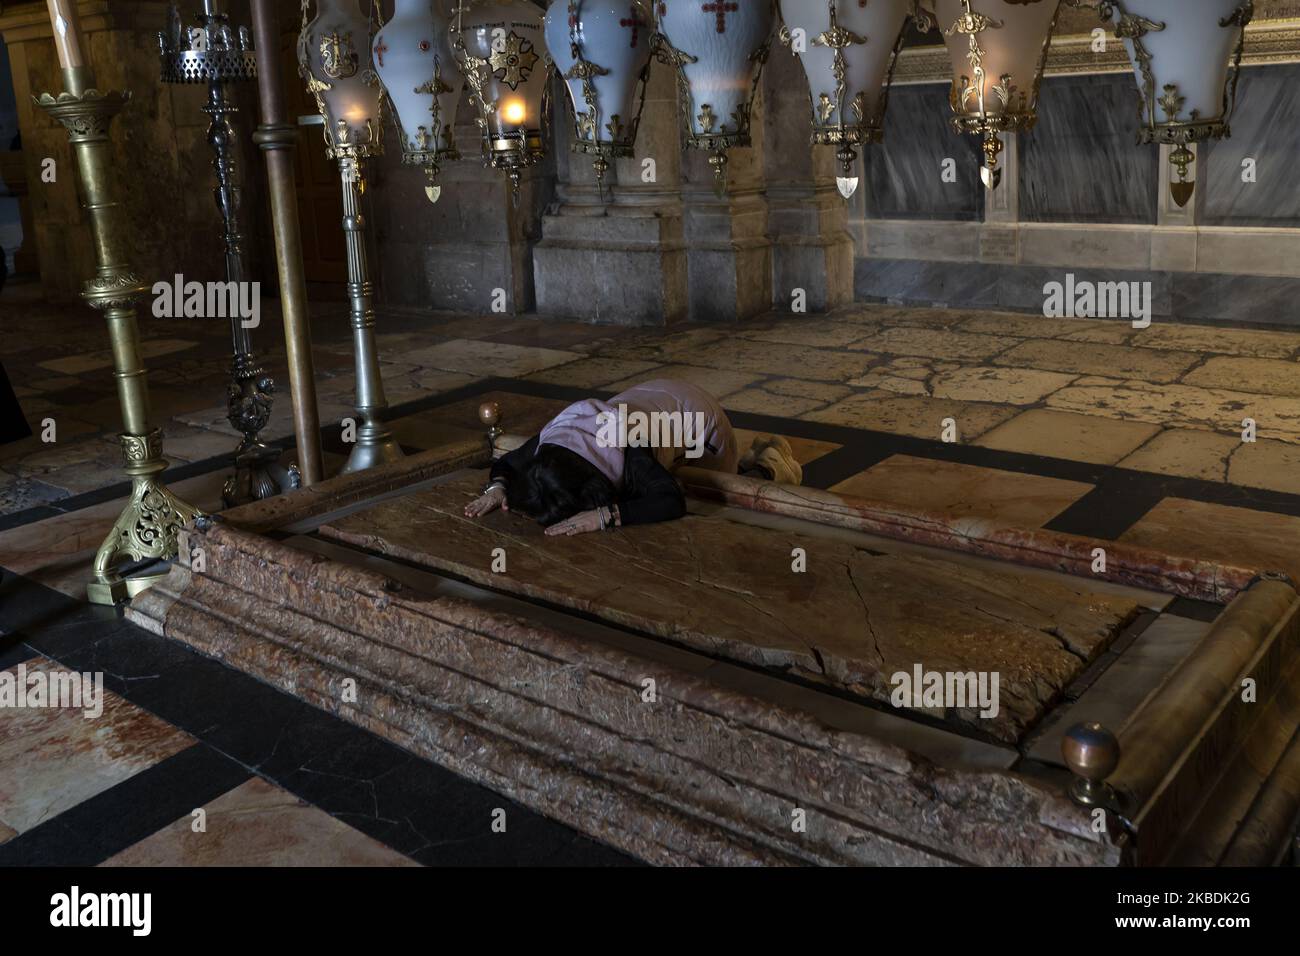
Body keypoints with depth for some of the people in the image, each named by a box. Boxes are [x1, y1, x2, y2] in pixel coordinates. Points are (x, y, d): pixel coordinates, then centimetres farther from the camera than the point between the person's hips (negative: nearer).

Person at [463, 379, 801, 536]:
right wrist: (496, 488, -34)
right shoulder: (548, 444, -30)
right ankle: (747, 458, 45)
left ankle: (769, 464, 36)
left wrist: (602, 516, -62)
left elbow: (672, 503, -55)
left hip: (694, 409, -6)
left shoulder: (624, 454, -48)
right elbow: (506, 463, -11)